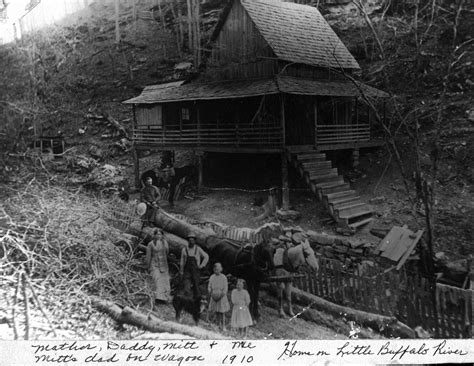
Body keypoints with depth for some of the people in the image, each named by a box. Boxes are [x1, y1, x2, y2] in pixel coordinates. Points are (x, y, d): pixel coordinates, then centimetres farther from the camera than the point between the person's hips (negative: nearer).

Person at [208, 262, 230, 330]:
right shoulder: (212, 277, 6)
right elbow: (209, 287, 8)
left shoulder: (223, 277, -3)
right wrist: (210, 292, -10)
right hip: (214, 296, 2)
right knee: (217, 312, 6)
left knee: (222, 312, -2)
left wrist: (222, 294, -16)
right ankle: (219, 325, 17)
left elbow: (225, 288, -4)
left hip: (222, 296, -2)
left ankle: (223, 326, 5)